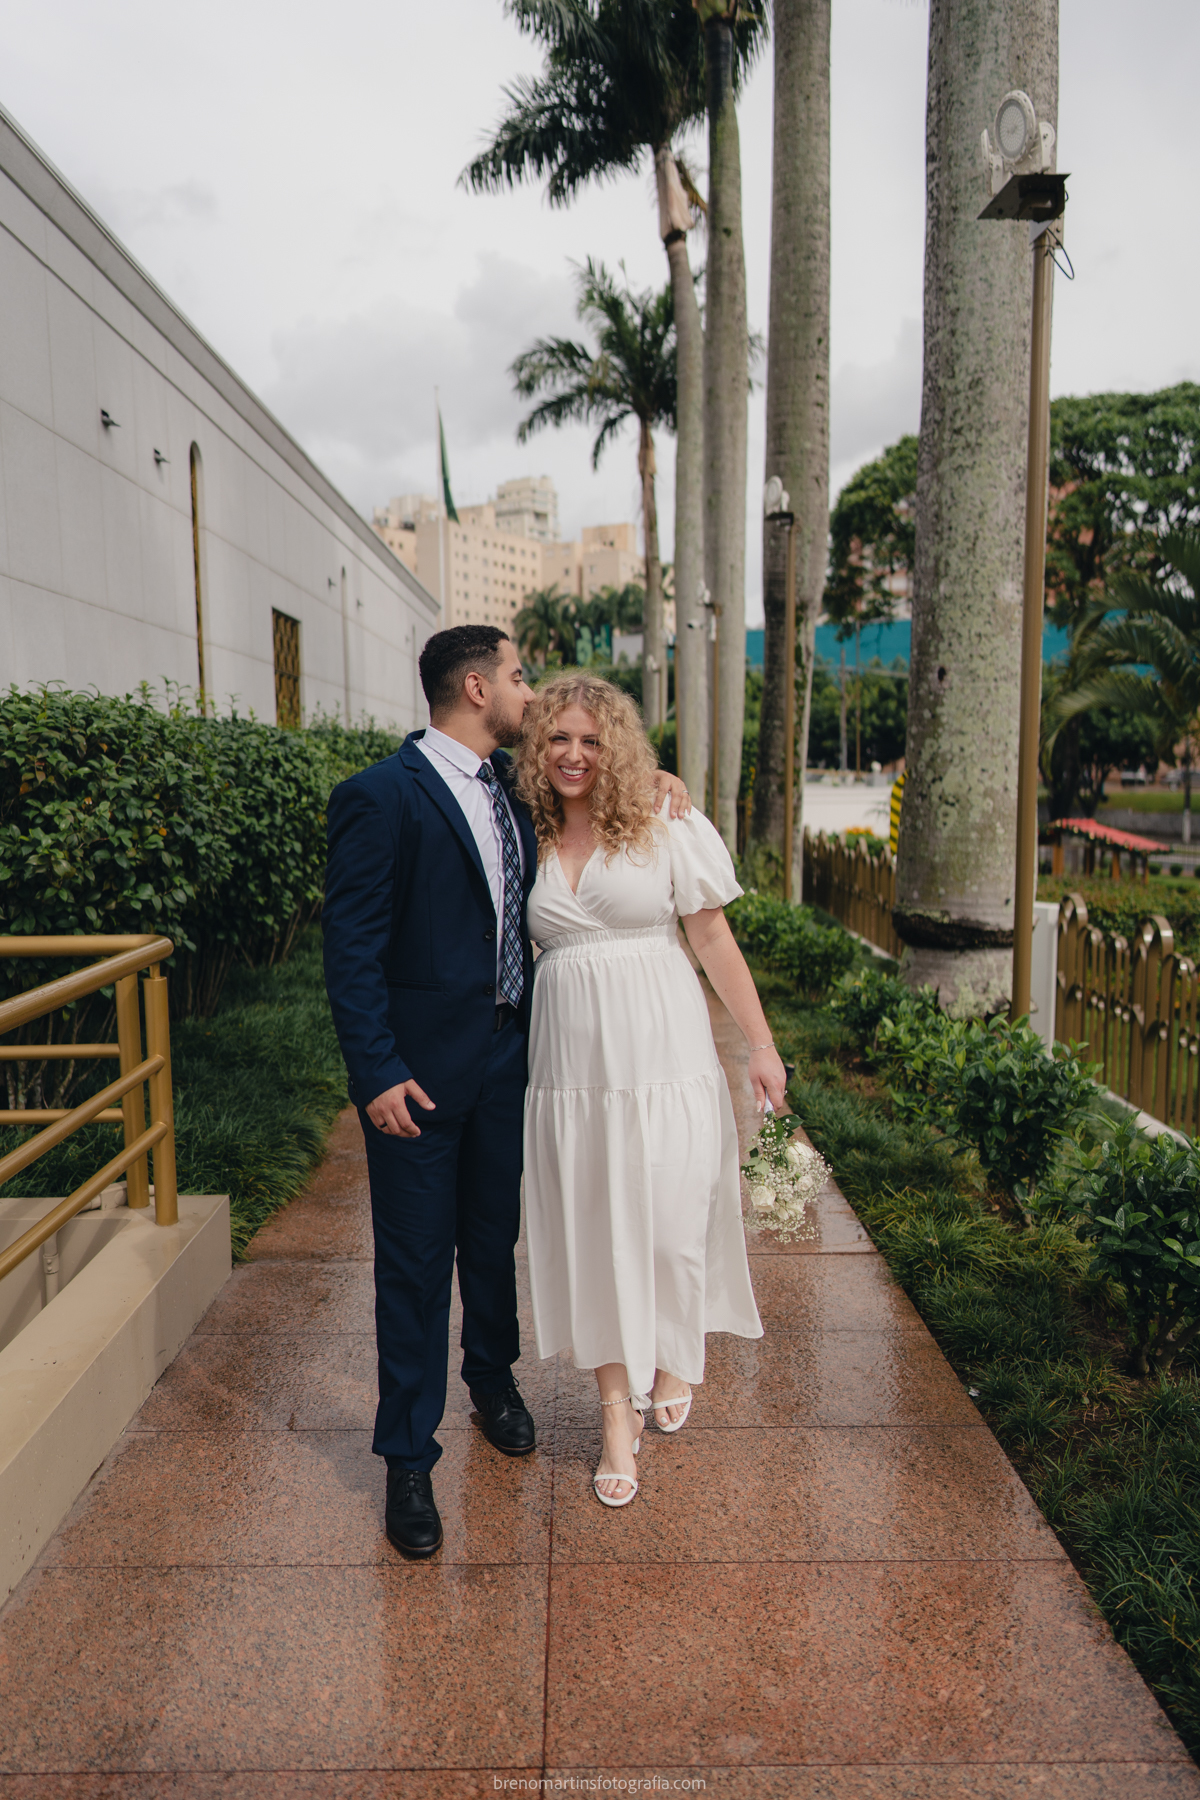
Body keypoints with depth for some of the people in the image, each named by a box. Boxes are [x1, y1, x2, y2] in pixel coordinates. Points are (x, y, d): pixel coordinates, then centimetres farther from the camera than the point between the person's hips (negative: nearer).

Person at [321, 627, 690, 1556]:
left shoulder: (511, 784, 6)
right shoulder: (379, 797, -15)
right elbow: (352, 947, -16)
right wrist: (377, 1073, -19)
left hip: (506, 1053, 7)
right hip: (420, 1068, -6)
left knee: (494, 1234, 21)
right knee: (416, 1260, 5)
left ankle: (493, 1376, 46)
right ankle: (408, 1456, 23)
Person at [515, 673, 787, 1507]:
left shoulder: (666, 831, -2)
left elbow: (715, 942, 0)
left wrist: (761, 1044, -2)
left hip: (663, 1052, -2)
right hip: (570, 1055, 2)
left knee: (670, 1215, 3)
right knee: (589, 1226, 6)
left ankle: (674, 1358, 36)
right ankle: (618, 1408, 22)